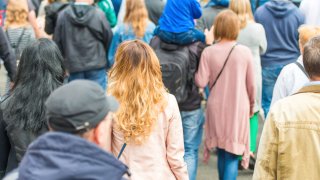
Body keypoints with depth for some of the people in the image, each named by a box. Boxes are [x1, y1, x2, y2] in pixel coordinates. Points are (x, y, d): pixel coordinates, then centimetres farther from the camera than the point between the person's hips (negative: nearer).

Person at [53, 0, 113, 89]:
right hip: (96, 65, -2)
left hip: (74, 66, 2)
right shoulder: (99, 14, -9)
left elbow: (57, 42, 4)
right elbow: (109, 38, 0)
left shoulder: (62, 15, -2)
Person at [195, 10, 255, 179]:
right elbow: (251, 84, 0)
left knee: (221, 151, 19)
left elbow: (201, 82, -11)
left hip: (216, 108, 2)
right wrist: (251, 105, 16)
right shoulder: (245, 52, -7)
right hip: (238, 108, -2)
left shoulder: (208, 52, -8)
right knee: (232, 154, 3)